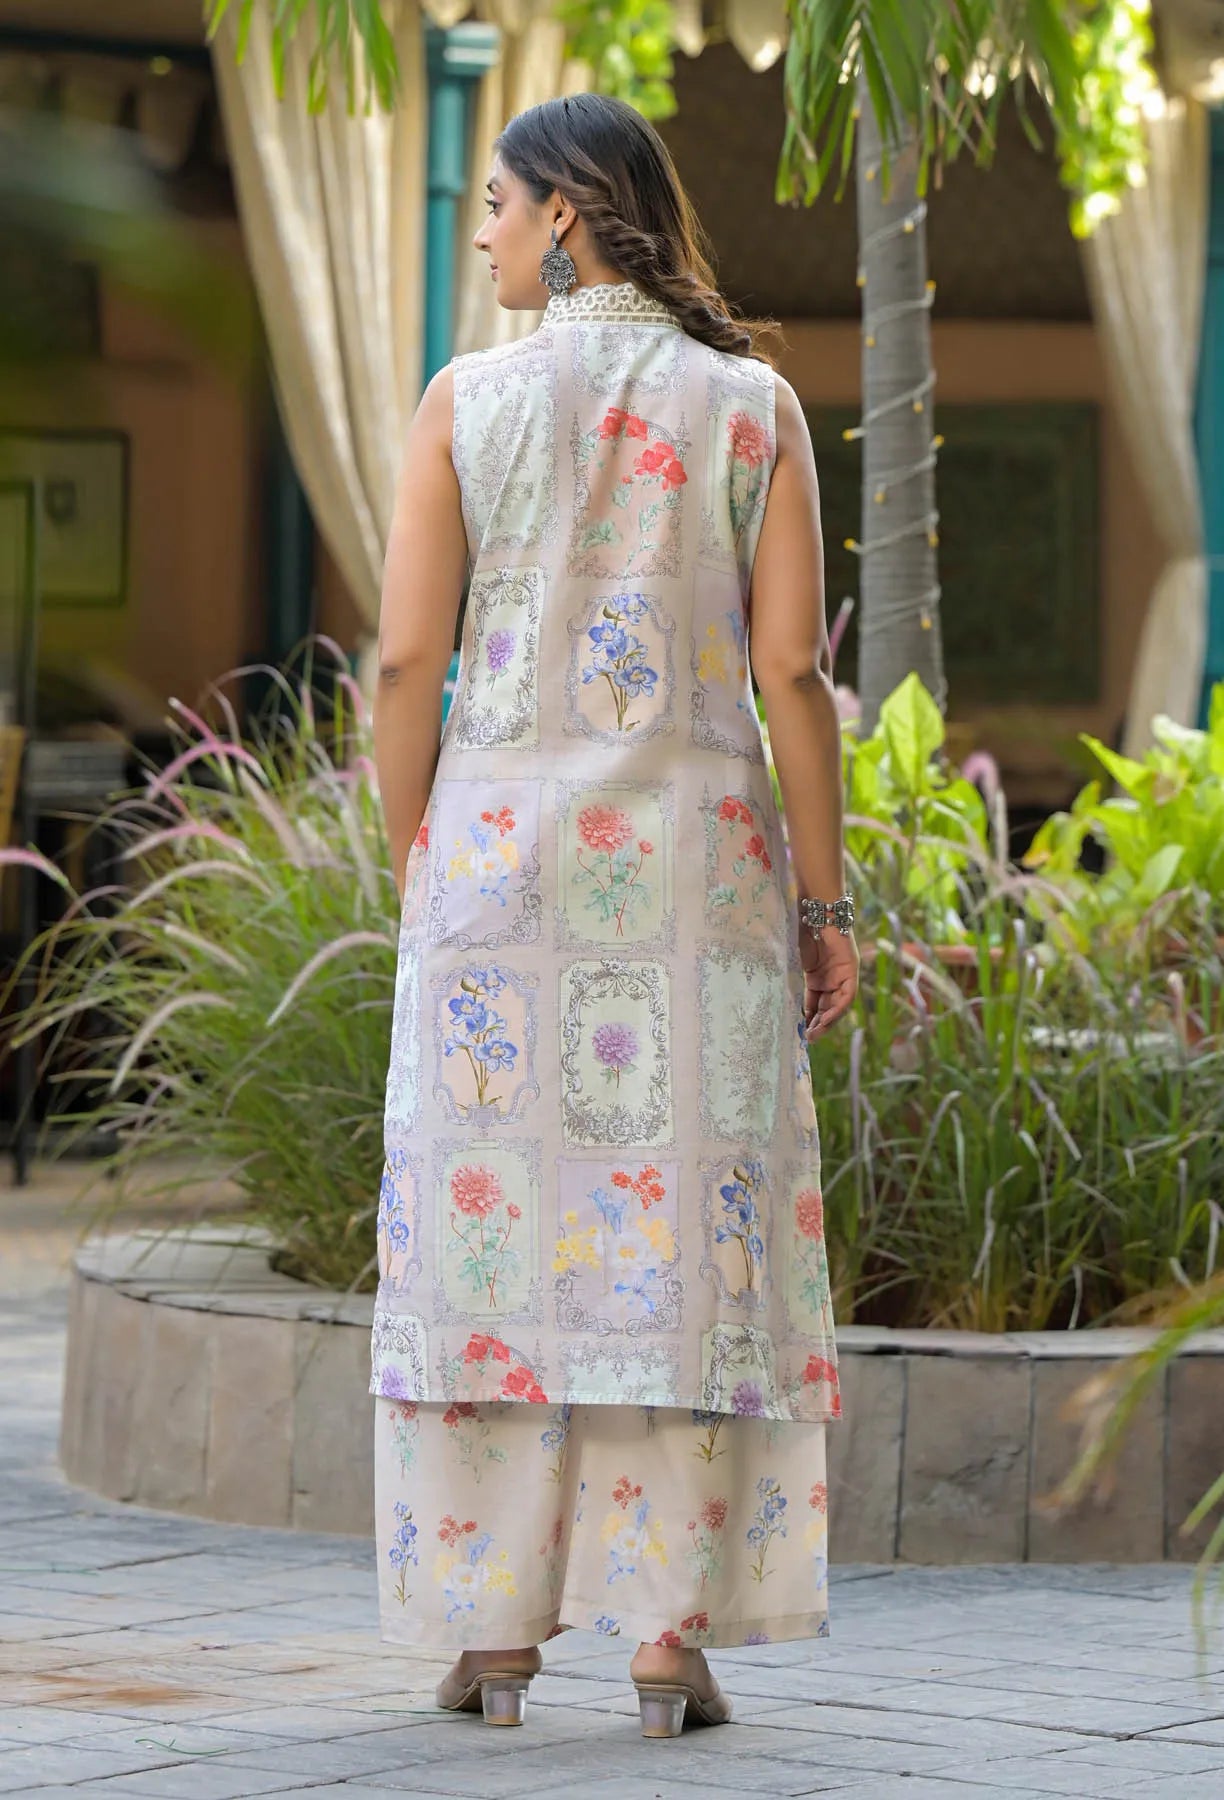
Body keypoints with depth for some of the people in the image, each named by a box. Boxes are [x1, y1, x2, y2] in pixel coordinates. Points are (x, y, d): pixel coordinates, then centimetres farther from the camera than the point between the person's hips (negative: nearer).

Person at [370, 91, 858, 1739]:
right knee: (681, 1236, 3)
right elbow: (791, 670, -5)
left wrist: (409, 867, 7)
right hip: (696, 859, 0)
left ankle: (496, 1636, 6)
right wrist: (825, 901, 1)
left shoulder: (468, 399, -2)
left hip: (501, 846, 0)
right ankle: (671, 1637, 0)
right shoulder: (753, 405, 0)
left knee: (493, 1229, 5)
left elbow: (409, 656, -5)